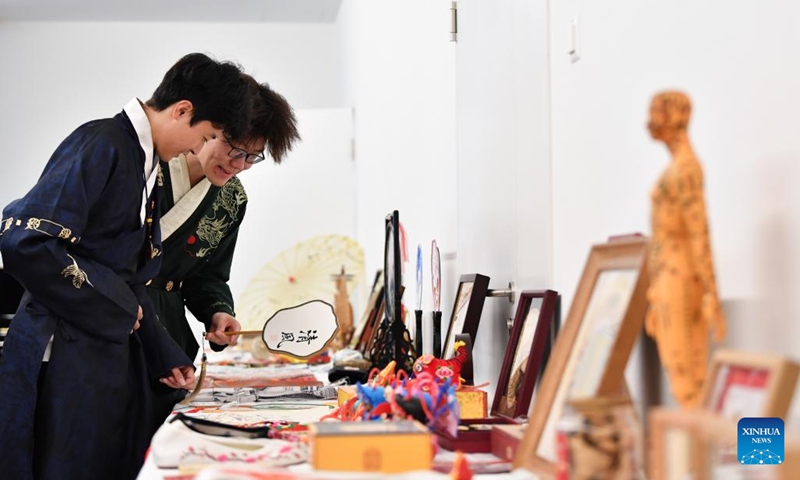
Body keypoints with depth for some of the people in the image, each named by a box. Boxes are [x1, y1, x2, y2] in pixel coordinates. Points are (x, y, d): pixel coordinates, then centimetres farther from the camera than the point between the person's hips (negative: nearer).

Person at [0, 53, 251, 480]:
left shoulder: (144, 164, 14)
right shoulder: (101, 145, -14)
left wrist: (166, 357, 19)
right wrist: (116, 307, -15)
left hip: (112, 355, 9)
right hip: (65, 357, -9)